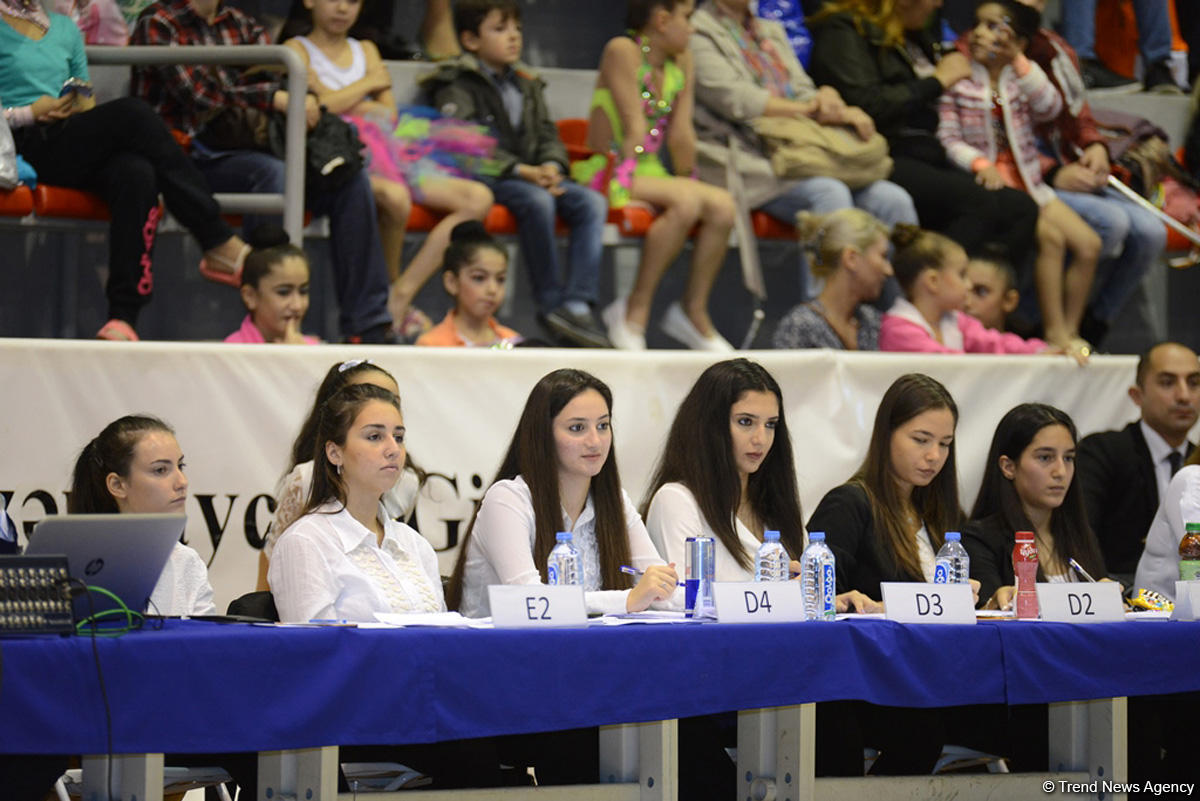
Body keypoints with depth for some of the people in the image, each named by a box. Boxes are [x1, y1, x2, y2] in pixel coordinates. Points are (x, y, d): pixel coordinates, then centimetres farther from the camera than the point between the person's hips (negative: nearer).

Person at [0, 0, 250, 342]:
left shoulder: (64, 28, 23)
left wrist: (82, 104, 2)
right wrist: (30, 113, -10)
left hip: (77, 147, 5)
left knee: (136, 174, -31)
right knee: (133, 114, -28)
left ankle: (123, 316, -37)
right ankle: (219, 242, -24)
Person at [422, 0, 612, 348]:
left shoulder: (527, 84, 22)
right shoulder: (456, 85, -1)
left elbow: (547, 133, 17)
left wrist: (550, 166, -8)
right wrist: (523, 171, -21)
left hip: (532, 174, 7)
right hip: (484, 177, -7)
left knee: (592, 202, -17)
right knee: (537, 201, -35)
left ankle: (577, 302, -26)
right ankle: (551, 303, -27)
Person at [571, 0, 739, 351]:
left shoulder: (682, 62, 11)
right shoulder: (623, 51, -11)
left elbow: (681, 134, 7)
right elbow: (635, 129, -16)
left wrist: (687, 178, 2)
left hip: (648, 173, 7)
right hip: (607, 173, -7)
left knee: (722, 205, -16)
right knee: (686, 202, -31)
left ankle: (693, 310, -4)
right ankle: (635, 309, -24)